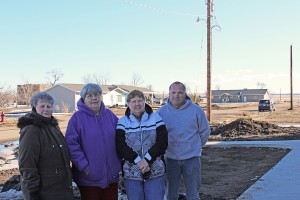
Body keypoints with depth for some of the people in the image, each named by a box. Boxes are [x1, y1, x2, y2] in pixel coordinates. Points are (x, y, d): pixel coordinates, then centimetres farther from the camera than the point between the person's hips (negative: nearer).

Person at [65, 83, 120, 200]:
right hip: (89, 178, -4)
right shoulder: (77, 118, -8)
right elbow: (71, 145, -14)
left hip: (112, 176, 4)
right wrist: (84, 166, -19)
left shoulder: (110, 115, 6)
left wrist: (119, 161, 5)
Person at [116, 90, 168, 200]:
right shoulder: (123, 122, 3)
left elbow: (163, 142, -5)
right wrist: (138, 161, -18)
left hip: (156, 171, 0)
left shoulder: (156, 118, 4)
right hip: (131, 173, 0)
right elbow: (120, 146, -7)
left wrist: (147, 159, -16)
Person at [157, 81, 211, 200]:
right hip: (170, 159, 1)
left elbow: (205, 131, 6)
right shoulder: (162, 111, -3)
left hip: (192, 159, -1)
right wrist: (166, 147, 7)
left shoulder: (196, 110, -5)